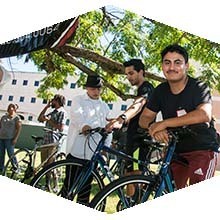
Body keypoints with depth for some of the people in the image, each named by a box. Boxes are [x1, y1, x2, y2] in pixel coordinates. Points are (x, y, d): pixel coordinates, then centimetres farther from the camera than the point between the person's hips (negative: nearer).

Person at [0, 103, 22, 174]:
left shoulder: (16, 118, -1)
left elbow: (19, 128, -6)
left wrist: (15, 138, -14)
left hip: (9, 138, -6)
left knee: (11, 154, -5)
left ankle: (16, 168, 8)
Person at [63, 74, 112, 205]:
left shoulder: (104, 106, 19)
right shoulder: (78, 100, 6)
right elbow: (77, 115, -15)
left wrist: (106, 146, -1)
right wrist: (84, 126, -37)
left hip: (94, 152, 4)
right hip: (77, 150, -4)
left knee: (86, 185, 11)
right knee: (70, 183, -3)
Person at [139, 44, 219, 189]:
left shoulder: (199, 87, -15)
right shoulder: (161, 91, 2)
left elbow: (204, 115, -34)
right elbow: (144, 118, 0)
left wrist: (164, 123, -33)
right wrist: (152, 127, -26)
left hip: (203, 150, -5)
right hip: (176, 151, 5)